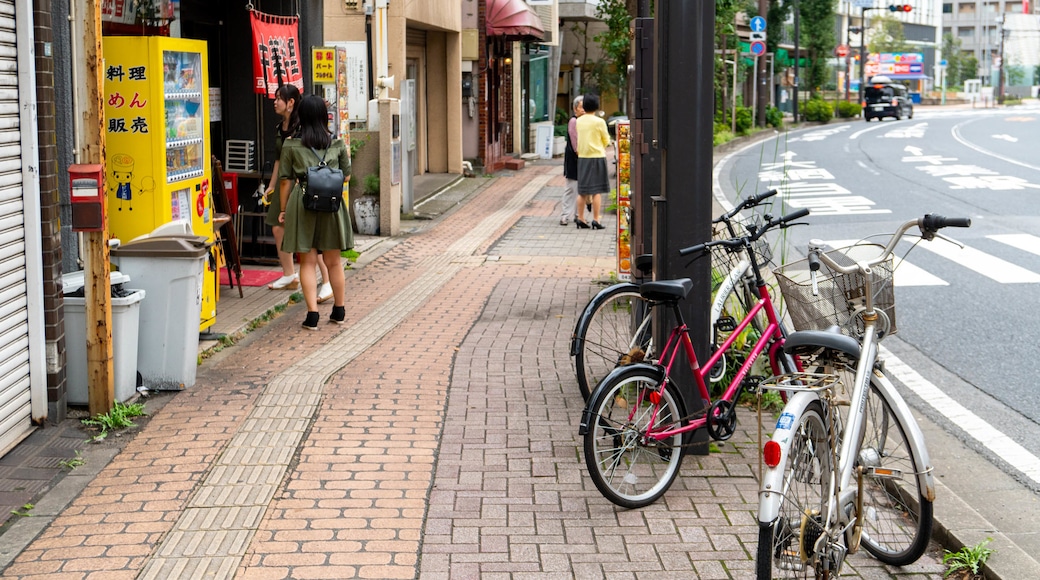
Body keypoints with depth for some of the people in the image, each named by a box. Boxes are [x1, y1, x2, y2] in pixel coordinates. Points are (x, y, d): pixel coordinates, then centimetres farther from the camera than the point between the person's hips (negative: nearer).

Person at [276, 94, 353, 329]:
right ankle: (339, 310, 26)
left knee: (307, 261, 4)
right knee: (333, 261, 14)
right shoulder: (337, 144, 3)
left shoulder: (291, 145, -2)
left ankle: (312, 314, -2)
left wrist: (283, 210, 8)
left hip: (302, 204, -2)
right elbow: (346, 177, 12)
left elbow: (285, 181, -1)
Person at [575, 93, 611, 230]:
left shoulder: (578, 121, 3)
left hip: (582, 157, 5)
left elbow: (578, 139, 9)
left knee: (582, 190, 11)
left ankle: (580, 218, 13)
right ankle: (595, 220, -2)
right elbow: (606, 140, 0)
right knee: (596, 190, -1)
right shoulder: (599, 122, -10)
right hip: (597, 157, -5)